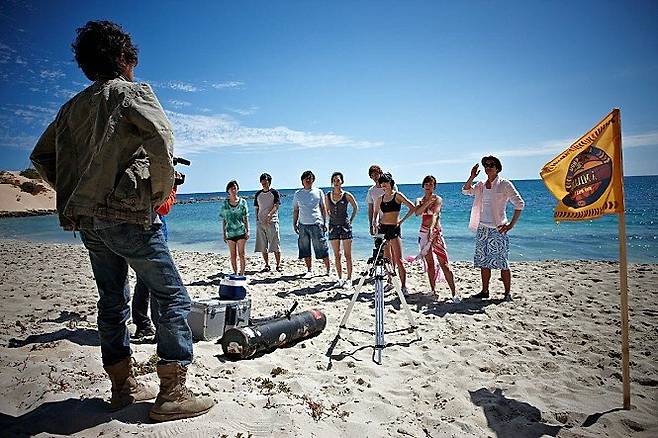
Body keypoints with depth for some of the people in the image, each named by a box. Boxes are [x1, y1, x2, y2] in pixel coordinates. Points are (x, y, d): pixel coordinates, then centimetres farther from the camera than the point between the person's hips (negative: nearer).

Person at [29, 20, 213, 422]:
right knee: (174, 297, -2)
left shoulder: (73, 106, 19)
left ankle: (123, 387, 25)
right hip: (128, 214, -8)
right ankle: (172, 394, -2)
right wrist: (162, 191, -12)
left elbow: (41, 155, 23)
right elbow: (161, 135, -21)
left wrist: (73, 192, 20)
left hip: (86, 220, 8)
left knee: (113, 301, 15)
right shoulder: (131, 91, -2)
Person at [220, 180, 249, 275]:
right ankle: (235, 273, 16)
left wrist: (247, 231, -2)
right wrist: (224, 233, 4)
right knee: (233, 255, 7)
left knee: (241, 254, 1)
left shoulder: (242, 202, 2)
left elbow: (246, 218, 3)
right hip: (230, 232, 1)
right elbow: (223, 220, 7)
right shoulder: (225, 203, 4)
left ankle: (242, 273, 8)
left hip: (241, 232, -1)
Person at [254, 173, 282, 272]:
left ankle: (278, 265, 3)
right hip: (261, 222, 4)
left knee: (275, 245, -4)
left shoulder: (274, 193, 1)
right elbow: (257, 208, 18)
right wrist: (257, 219, 8)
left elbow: (276, 206, -10)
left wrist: (269, 214, -25)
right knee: (263, 246, 5)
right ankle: (267, 265, 14)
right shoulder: (258, 194, 14)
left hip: (272, 222, -4)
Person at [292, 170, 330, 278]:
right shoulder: (298, 194, 10)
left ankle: (328, 269, 12)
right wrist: (294, 223, 8)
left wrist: (325, 222, 2)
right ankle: (309, 270, 15)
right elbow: (295, 210, 15)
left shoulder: (318, 192, 6)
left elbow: (323, 208, 8)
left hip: (316, 224, -2)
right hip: (303, 225, 2)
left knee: (322, 248, -1)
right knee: (305, 249, 5)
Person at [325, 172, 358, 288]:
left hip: (345, 226, -3)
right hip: (333, 226, 4)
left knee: (347, 255, 0)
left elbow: (355, 208, 8)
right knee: (336, 255, 8)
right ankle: (340, 278, 17)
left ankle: (349, 279, 7)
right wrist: (332, 219, 11)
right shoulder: (328, 195, 4)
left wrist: (351, 221, 4)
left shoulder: (347, 195, -5)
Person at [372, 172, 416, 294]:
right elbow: (375, 213, 25)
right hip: (382, 228, 5)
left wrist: (402, 220, -8)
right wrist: (374, 223, 8)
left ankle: (404, 286, -6)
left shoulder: (397, 195, -2)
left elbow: (412, 208, -7)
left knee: (398, 259, -9)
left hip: (394, 228, -5)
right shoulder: (380, 198, 12)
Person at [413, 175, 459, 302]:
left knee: (443, 264, -9)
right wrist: (427, 202, -16)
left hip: (435, 232, -4)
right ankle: (433, 290, 18)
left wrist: (431, 228, -39)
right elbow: (417, 212, -9)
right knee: (430, 263, 9)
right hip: (423, 233, 4)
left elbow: (435, 214, -23)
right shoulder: (419, 200, 10)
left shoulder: (438, 199, -4)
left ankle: (454, 293, -7)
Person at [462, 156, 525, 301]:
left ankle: (507, 292, 8)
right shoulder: (481, 185, 12)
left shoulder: (505, 184, -4)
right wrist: (472, 177, -3)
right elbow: (466, 191, 11)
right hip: (482, 228, 5)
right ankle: (485, 290, 18)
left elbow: (520, 204, -5)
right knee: (483, 261, 8)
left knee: (502, 262, -3)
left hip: (498, 229, -5)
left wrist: (511, 224, -12)